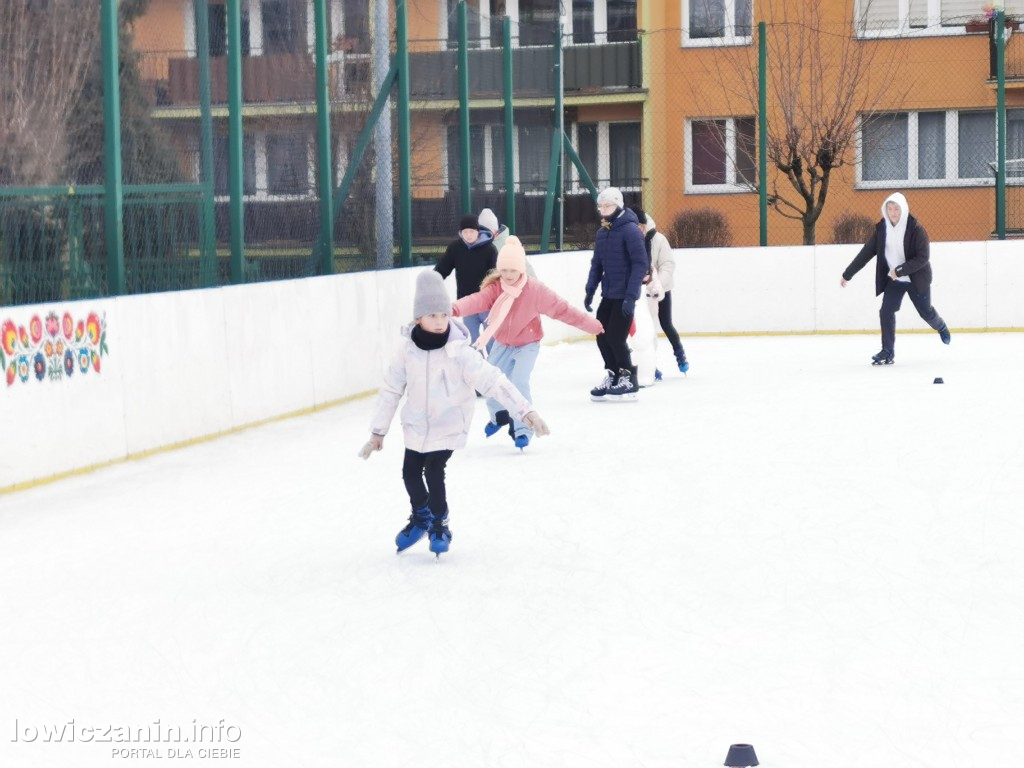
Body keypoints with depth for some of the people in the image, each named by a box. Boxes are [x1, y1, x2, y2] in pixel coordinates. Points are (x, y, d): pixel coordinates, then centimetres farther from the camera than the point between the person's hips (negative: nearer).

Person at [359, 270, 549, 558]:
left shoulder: (459, 351, -19)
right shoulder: (407, 350, -10)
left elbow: (494, 381, -24)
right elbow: (391, 390, -2)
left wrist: (525, 411, -32)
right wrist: (378, 431, 2)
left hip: (448, 426, -4)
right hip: (416, 426, 4)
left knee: (433, 471, -12)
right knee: (410, 471, 11)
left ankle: (440, 525, 14)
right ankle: (421, 517, 40)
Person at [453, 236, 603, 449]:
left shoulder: (535, 289, -24)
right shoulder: (495, 288, -18)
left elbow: (562, 309, -19)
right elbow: (477, 300, -36)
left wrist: (592, 325, -18)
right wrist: (455, 309, -58)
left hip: (527, 344, -4)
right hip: (502, 343, 4)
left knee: (519, 383, -21)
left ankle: (523, 429, -7)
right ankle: (499, 416, 41)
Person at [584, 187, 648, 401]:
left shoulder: (630, 230, -14)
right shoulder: (602, 232, 9)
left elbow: (640, 264, -18)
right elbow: (597, 264, 16)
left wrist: (631, 295, -22)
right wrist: (590, 290, 7)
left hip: (624, 296, -7)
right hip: (608, 295, 7)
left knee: (615, 337, -8)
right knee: (602, 336, 6)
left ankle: (629, 382, 4)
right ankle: (612, 377, 19)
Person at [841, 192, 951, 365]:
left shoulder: (916, 229, -21)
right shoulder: (882, 229, -8)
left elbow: (923, 258, -23)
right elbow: (866, 253, -2)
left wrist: (900, 270, -30)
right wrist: (848, 275, 0)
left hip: (916, 278, -3)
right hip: (893, 280, 3)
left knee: (926, 312, 13)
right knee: (886, 312, -12)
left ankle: (941, 327, 48)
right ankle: (888, 352, -4)